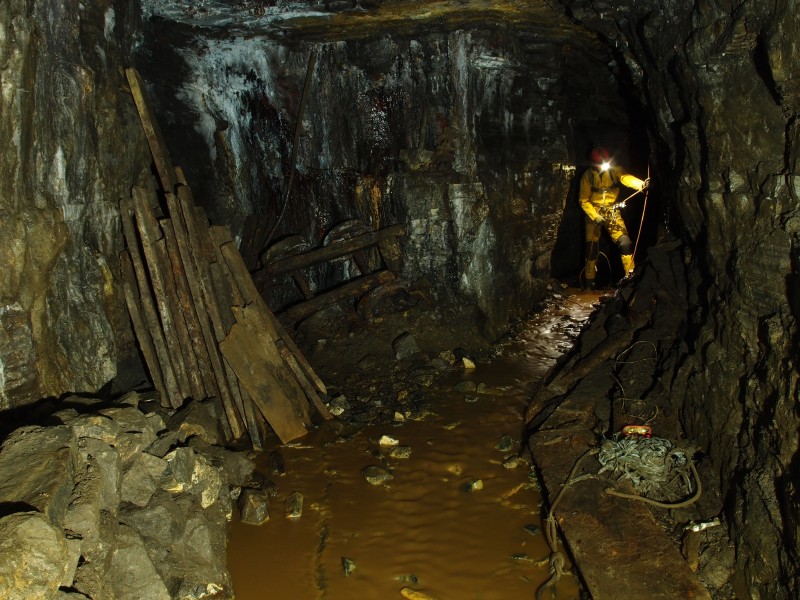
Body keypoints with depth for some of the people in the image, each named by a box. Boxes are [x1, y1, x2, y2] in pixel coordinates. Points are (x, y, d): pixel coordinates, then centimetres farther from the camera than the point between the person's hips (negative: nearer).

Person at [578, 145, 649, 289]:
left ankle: (630, 275, -4)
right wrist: (595, 216, -20)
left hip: (612, 211, 1)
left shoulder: (614, 170, -8)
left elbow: (625, 178, -28)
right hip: (594, 213, -1)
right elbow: (584, 200, -8)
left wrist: (641, 184, -49)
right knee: (592, 247, 0)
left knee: (625, 242, -14)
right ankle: (590, 281, 15)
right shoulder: (588, 176, -9)